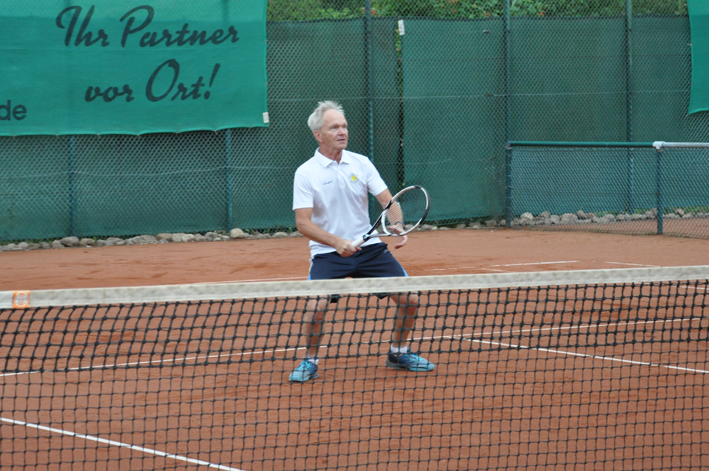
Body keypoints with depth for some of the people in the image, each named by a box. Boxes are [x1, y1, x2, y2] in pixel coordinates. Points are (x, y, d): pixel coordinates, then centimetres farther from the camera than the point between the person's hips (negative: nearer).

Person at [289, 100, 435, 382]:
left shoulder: (361, 163, 3)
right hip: (327, 253, -3)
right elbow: (303, 222, -13)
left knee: (409, 298, -5)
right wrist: (336, 242, -27)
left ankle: (398, 353, 21)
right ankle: (310, 362, 2)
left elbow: (387, 201, -1)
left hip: (369, 247, 3)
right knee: (315, 307, -25)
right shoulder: (305, 173, -7)